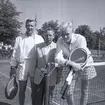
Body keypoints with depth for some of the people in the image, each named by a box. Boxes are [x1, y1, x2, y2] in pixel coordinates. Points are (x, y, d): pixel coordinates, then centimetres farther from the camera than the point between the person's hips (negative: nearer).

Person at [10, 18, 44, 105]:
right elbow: (15, 53, 7)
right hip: (22, 66, 1)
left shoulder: (39, 39, 1)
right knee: (22, 90, 10)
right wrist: (13, 66, 4)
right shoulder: (19, 38, 5)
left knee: (34, 90, 9)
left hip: (35, 67, -1)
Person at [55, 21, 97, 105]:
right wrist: (71, 63, -43)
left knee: (84, 92, 10)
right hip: (71, 67, 2)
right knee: (69, 93, -1)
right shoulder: (60, 41, -17)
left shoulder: (80, 39, -26)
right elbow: (57, 57, -29)